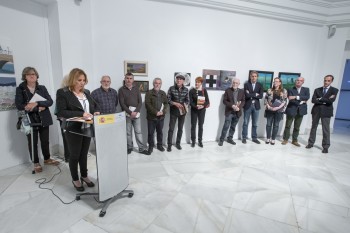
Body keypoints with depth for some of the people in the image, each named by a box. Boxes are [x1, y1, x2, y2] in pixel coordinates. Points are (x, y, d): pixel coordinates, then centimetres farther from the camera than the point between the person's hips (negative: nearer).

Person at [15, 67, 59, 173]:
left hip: (44, 119, 2)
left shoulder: (42, 88, 6)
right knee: (32, 142, 8)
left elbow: (50, 101, -6)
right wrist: (38, 108, -17)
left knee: (45, 141, 12)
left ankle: (47, 159, 30)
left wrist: (36, 103, -22)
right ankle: (36, 163, 23)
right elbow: (19, 106, -11)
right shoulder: (20, 89, -1)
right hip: (30, 120, -2)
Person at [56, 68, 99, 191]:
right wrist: (81, 114, -25)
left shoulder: (86, 92, 9)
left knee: (84, 154, 17)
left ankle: (84, 176, 35)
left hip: (87, 128, 5)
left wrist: (96, 112, -7)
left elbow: (94, 106, 16)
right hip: (73, 130, -5)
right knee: (75, 155, 10)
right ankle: (75, 179, 29)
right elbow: (61, 112, -16)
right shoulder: (62, 93, -9)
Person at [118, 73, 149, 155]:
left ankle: (142, 148, 11)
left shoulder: (136, 89, 9)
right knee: (128, 132, 5)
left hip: (136, 113, 2)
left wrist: (135, 112, -11)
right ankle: (129, 147, 19)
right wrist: (130, 112, -15)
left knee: (138, 131, 4)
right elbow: (122, 103, -7)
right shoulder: (121, 90, 1)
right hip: (127, 114, -2)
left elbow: (140, 102, 3)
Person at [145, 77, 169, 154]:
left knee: (160, 132, 15)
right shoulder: (149, 93, -3)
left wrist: (163, 111, -10)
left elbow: (166, 104, 8)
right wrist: (156, 112, -18)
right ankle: (151, 146, 20)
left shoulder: (163, 93, 11)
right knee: (151, 133, 6)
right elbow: (147, 104, -12)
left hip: (161, 117, 4)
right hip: (151, 117, -4)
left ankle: (160, 145, 30)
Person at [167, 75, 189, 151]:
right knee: (171, 128, 0)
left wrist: (186, 105, -11)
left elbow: (187, 100, 8)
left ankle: (178, 143, 28)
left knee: (180, 128, 12)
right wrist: (175, 103, -19)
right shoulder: (171, 88, -6)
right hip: (173, 111, -3)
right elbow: (168, 99, -6)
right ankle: (169, 145, 13)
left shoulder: (186, 89, 2)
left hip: (182, 111, 3)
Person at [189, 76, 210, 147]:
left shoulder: (204, 90, 1)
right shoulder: (192, 91, -3)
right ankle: (193, 141, 15)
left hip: (202, 110, 1)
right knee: (193, 126, 3)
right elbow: (190, 102, -8)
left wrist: (203, 106, -20)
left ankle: (200, 141, 19)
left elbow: (207, 101, -2)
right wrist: (196, 106, -24)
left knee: (201, 125, 8)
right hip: (194, 110, -1)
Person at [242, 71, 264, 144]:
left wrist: (251, 95, -10)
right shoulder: (246, 84, -2)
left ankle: (254, 138, 21)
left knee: (255, 124, 10)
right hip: (248, 105, -2)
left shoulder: (260, 85, 6)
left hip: (256, 106, 3)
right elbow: (247, 95, -15)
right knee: (245, 123, 5)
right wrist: (255, 94, -8)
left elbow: (261, 96, -7)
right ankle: (244, 137, 15)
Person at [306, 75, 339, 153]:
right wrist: (324, 101, -13)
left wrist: (320, 99, -8)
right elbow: (313, 100, -6)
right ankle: (310, 143, 20)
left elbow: (331, 101, -14)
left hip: (326, 112, -2)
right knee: (313, 127, 10)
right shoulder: (317, 90, 8)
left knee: (326, 130, -1)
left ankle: (325, 147, 8)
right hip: (316, 111, 3)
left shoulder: (334, 90, 1)